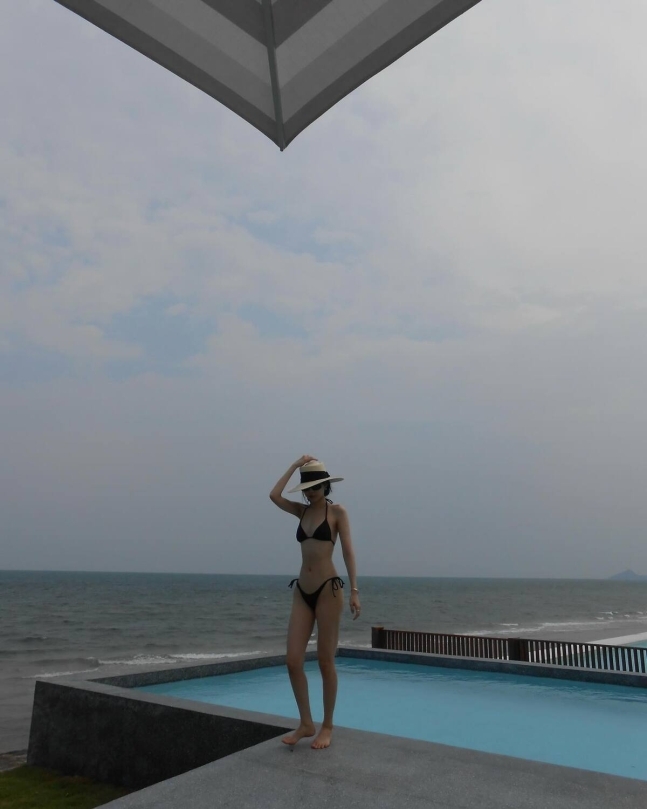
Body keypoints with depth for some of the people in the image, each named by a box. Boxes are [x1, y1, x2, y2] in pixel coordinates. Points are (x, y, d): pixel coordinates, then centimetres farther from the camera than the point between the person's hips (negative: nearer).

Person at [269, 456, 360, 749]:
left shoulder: (337, 511, -2)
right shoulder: (302, 511, 12)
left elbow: (347, 551, -6)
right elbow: (274, 496, -3)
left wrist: (354, 590, -12)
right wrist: (296, 465, 0)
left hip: (328, 590, -5)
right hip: (302, 592, 5)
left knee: (325, 662, 4)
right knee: (293, 661, 2)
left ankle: (327, 727, 20)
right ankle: (306, 723, 19)